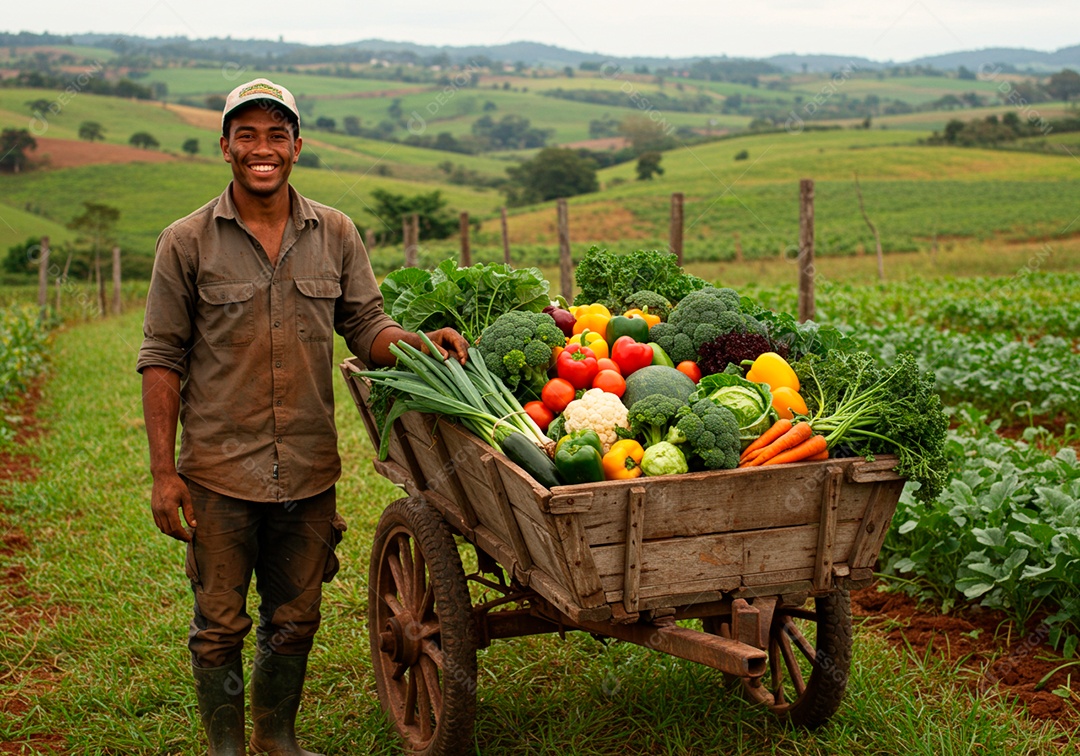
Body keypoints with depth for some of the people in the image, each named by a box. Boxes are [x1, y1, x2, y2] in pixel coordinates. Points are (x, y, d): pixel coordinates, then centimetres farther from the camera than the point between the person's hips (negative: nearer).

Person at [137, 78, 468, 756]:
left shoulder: (335, 235, 4)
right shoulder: (187, 243, -4)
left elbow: (366, 326, 7)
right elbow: (162, 360, -2)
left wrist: (420, 342, -16)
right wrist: (164, 472, -7)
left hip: (309, 469, 3)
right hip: (220, 471, -2)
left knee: (295, 618, 16)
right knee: (220, 622, 9)